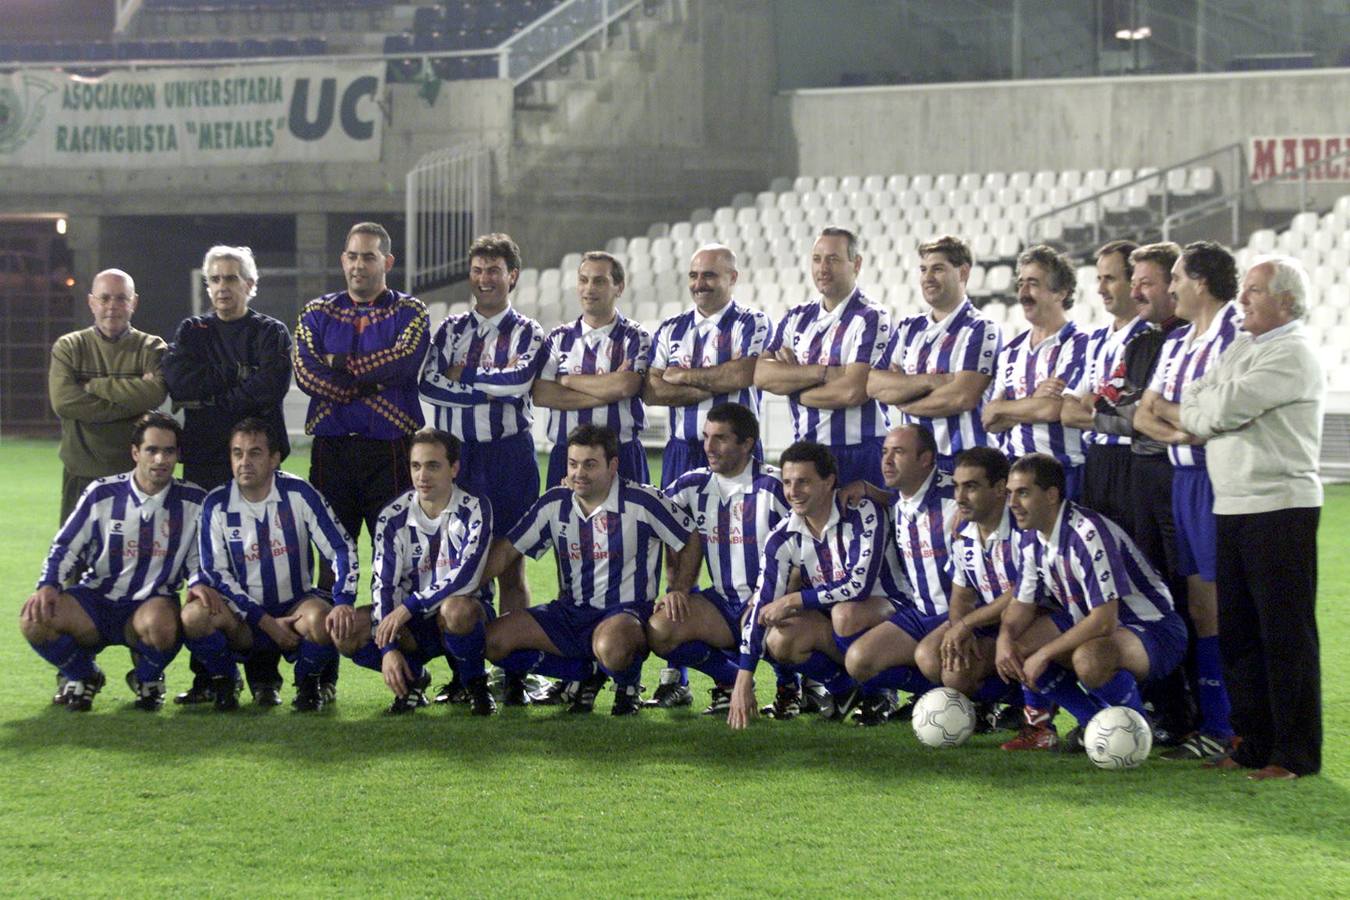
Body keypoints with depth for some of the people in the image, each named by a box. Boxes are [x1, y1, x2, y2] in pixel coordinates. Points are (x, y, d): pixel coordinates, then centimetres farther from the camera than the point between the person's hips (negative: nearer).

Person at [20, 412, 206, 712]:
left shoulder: (192, 502, 1)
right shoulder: (102, 493, 1)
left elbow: (198, 558, 10)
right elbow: (66, 546, 6)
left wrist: (197, 584, -13)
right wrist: (48, 585, -13)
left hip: (151, 604, -1)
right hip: (95, 599, 1)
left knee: (160, 625, -41)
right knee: (34, 620, -27)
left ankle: (147, 679, -1)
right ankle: (82, 676, 7)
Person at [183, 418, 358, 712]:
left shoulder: (299, 493, -6)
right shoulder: (217, 504, -5)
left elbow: (341, 549, -6)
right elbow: (215, 572, -6)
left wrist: (343, 603, -25)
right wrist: (266, 622, -16)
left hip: (296, 605, 0)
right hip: (243, 616, 0)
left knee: (320, 619, -35)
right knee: (194, 615, -30)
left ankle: (308, 683, -1)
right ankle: (224, 681, 0)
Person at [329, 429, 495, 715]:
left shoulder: (474, 509, -11)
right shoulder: (393, 517, -3)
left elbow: (466, 576, -24)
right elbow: (382, 583, -8)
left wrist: (408, 607, -28)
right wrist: (388, 648, -21)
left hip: (467, 612, -3)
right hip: (413, 626, 3)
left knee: (456, 609, -41)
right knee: (347, 632, -23)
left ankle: (476, 684, -11)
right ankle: (412, 677, 4)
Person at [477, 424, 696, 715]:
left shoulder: (642, 501, -10)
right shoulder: (555, 503, 3)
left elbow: (691, 541, -1)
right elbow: (506, 550, 7)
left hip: (625, 613, -6)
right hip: (570, 612, 6)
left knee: (612, 648, -42)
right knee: (492, 639, -14)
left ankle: (627, 686, -3)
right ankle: (587, 673, 1)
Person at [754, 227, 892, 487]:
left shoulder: (871, 319, -5)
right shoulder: (797, 318, 13)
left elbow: (852, 391, -16)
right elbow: (761, 375, -2)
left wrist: (792, 389, -2)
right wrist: (825, 372, -14)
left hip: (858, 458, -5)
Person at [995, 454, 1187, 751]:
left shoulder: (1087, 534, -29)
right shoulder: (1033, 537, 0)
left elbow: (1104, 621, -32)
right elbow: (1023, 603, 9)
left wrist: (1044, 654, -27)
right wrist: (1005, 638, -13)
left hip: (1154, 630, -9)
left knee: (1088, 658, -40)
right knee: (1013, 648, -8)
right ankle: (1093, 722, 5)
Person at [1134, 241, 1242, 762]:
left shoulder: (1237, 334, -10)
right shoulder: (1178, 343, 18)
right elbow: (1143, 415, 13)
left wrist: (1167, 409, -5)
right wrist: (1181, 429, -7)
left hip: (1219, 479, -9)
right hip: (1182, 478, 9)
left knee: (1220, 604, -7)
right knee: (1199, 605, 10)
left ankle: (1225, 729, -4)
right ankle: (1211, 723, 15)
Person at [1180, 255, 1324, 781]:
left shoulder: (1293, 353, -11)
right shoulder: (1242, 347, 18)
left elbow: (1224, 409, -17)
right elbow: (1195, 402, 14)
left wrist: (1198, 410, 1)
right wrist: (1209, 411, -5)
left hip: (1280, 506, -9)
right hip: (1232, 507, 9)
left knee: (1285, 633, -5)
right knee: (1236, 631, 11)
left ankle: (1295, 754, 0)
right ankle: (1253, 743, 19)